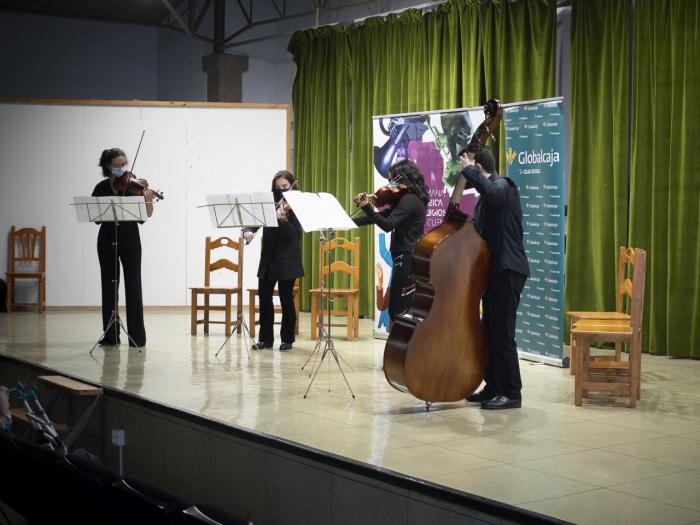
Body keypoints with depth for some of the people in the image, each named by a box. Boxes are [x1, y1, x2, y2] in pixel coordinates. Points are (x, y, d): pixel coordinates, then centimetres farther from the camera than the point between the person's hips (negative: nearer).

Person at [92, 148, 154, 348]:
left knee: (133, 285, -6)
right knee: (109, 285, 5)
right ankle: (110, 335, 12)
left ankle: (137, 335, -3)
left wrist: (149, 201, -30)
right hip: (107, 239, 2)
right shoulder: (101, 188, 2)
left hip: (130, 239, -2)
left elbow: (147, 214, -10)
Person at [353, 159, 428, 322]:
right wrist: (351, 221, 11)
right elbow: (384, 216, 16)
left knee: (398, 310, -6)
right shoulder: (409, 199, 15)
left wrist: (366, 207, -29)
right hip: (411, 259, 10)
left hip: (406, 260, -10)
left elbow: (387, 225, -26)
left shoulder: (409, 200, -15)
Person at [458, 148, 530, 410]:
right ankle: (493, 387, 24)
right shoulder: (484, 197, 18)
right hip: (494, 270, 10)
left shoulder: (503, 184, -11)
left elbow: (493, 192, -36)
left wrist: (468, 170, -24)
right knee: (489, 332, 14)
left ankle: (512, 393, 1)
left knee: (502, 334, -7)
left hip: (507, 271, -10)